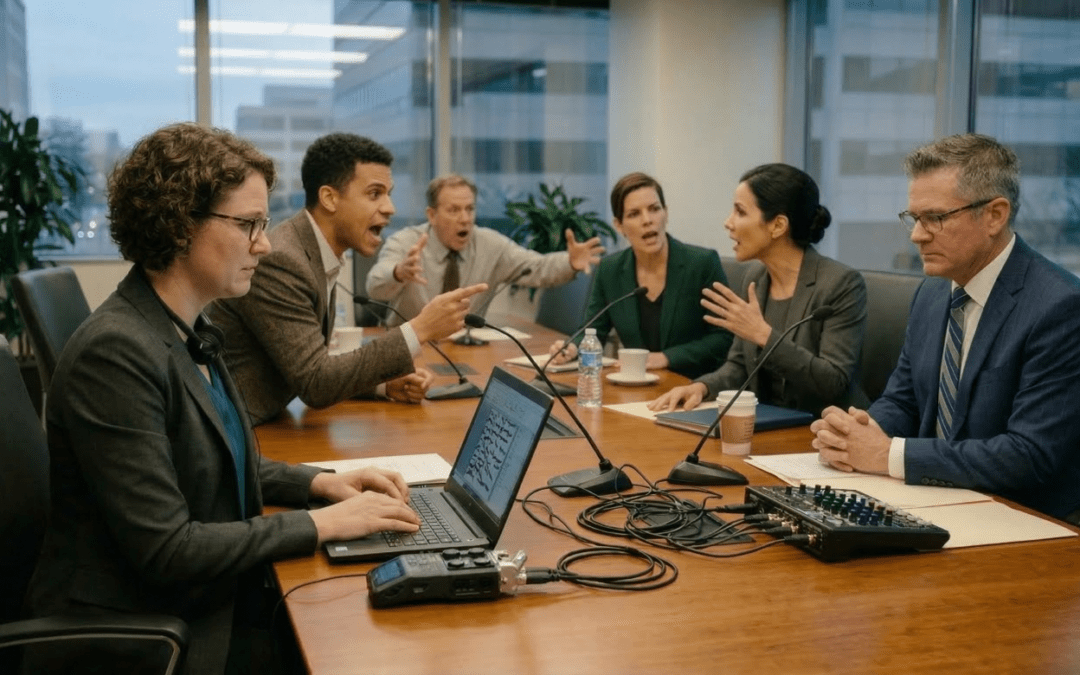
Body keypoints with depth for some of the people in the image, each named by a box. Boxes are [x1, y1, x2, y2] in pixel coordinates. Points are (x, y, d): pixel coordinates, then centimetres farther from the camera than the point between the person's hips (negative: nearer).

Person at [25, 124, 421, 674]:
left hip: (213, 605, 8)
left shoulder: (191, 332, 4)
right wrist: (320, 524, -18)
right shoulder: (117, 351, -22)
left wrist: (320, 483, 3)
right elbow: (165, 550, -24)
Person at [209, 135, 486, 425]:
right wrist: (420, 330, -23)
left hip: (265, 425, 8)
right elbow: (315, 385, -21)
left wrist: (384, 382, -3)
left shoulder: (319, 258, 7)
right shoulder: (278, 262, -20)